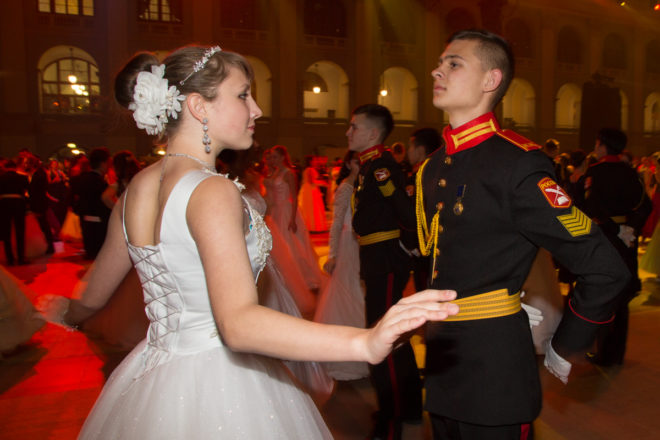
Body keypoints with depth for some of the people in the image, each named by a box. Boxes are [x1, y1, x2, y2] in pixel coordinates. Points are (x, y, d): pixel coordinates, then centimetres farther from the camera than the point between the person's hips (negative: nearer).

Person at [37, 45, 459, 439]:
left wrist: (65, 310, 37)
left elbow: (91, 299, 13)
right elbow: (239, 323, -37)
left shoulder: (135, 190, 1)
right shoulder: (212, 191, -24)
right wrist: (365, 343, -48)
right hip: (216, 388, -7)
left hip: (153, 380, 8)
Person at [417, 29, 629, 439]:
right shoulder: (432, 167, 7)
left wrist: (563, 351, -8)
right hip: (442, 364, 8)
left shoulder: (519, 164, -18)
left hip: (494, 373, -7)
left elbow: (606, 270, -18)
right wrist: (431, 331, 16)